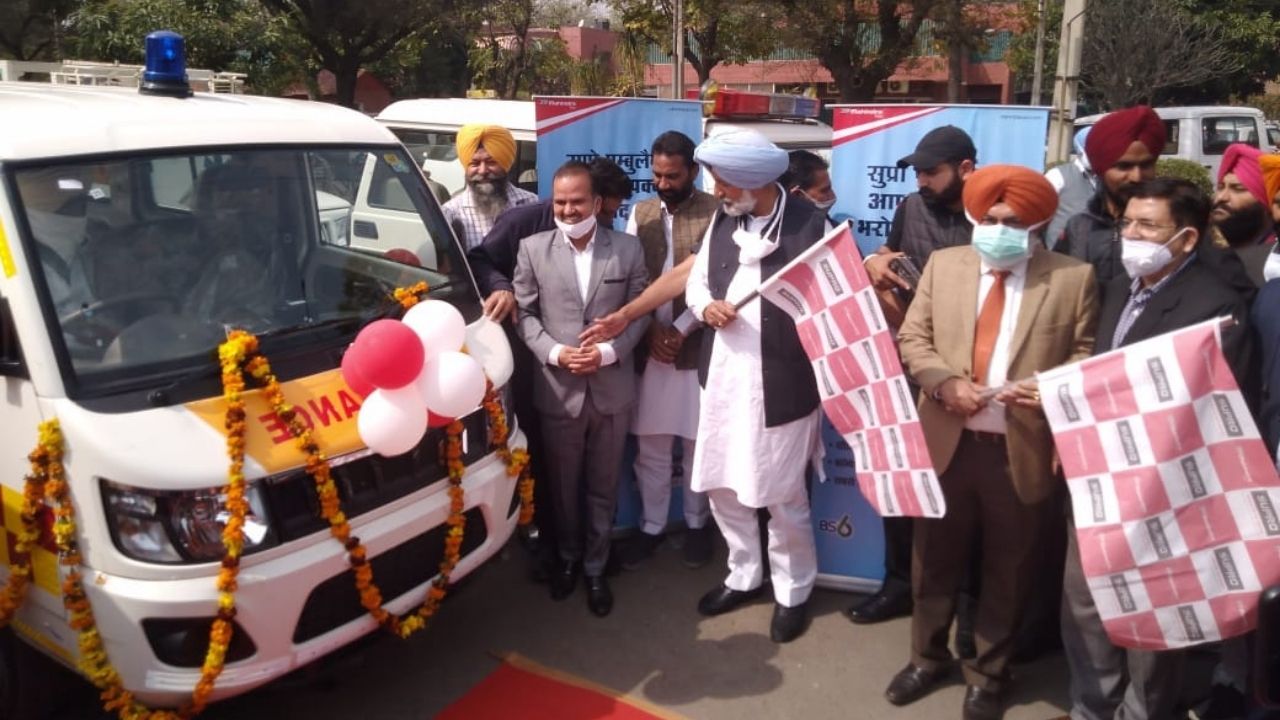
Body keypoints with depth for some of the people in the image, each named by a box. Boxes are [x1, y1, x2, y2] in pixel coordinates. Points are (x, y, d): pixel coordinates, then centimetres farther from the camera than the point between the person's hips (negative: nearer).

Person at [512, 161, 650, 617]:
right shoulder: (533, 249, 0)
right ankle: (567, 558, 37)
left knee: (602, 488, 12)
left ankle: (595, 568, 30)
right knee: (563, 486, 15)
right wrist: (554, 352, -15)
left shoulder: (628, 249, 0)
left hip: (612, 389, 0)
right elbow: (523, 313, 0)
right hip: (557, 390, 0)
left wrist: (608, 352, -14)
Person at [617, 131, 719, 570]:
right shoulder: (640, 214, 7)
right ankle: (651, 525, 26)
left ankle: (697, 523, 29)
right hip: (650, 347, 3)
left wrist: (682, 331, -13)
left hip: (699, 347, -3)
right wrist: (651, 331, -6)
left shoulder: (716, 213, -7)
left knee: (698, 443, 10)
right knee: (650, 444, 10)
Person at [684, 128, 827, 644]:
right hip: (722, 376, 6)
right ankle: (744, 576, 37)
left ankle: (793, 592, 28)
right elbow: (696, 283, 14)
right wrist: (706, 307, -8)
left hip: (781, 383, -6)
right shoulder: (722, 221, 7)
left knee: (782, 496, 5)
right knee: (721, 485, 15)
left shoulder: (811, 225, -11)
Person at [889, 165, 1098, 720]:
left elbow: (1086, 357, -1)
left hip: (1024, 449, -2)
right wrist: (944, 382, -14)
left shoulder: (1073, 278, -2)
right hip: (946, 441, 2)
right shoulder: (943, 264, 5)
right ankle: (927, 657, 38)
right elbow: (912, 338, 4)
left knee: (1008, 570, 14)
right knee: (934, 560, 16)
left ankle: (988, 674, 35)